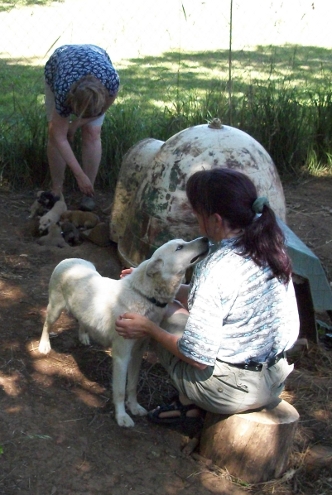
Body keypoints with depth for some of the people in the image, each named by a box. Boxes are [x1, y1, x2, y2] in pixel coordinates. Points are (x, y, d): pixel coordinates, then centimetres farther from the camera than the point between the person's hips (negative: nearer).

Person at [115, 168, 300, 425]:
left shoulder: (216, 269, -26)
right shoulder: (268, 246, -3)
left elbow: (198, 357, -22)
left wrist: (148, 329, -8)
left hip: (236, 392, -8)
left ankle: (190, 403, 16)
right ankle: (192, 400, 19)